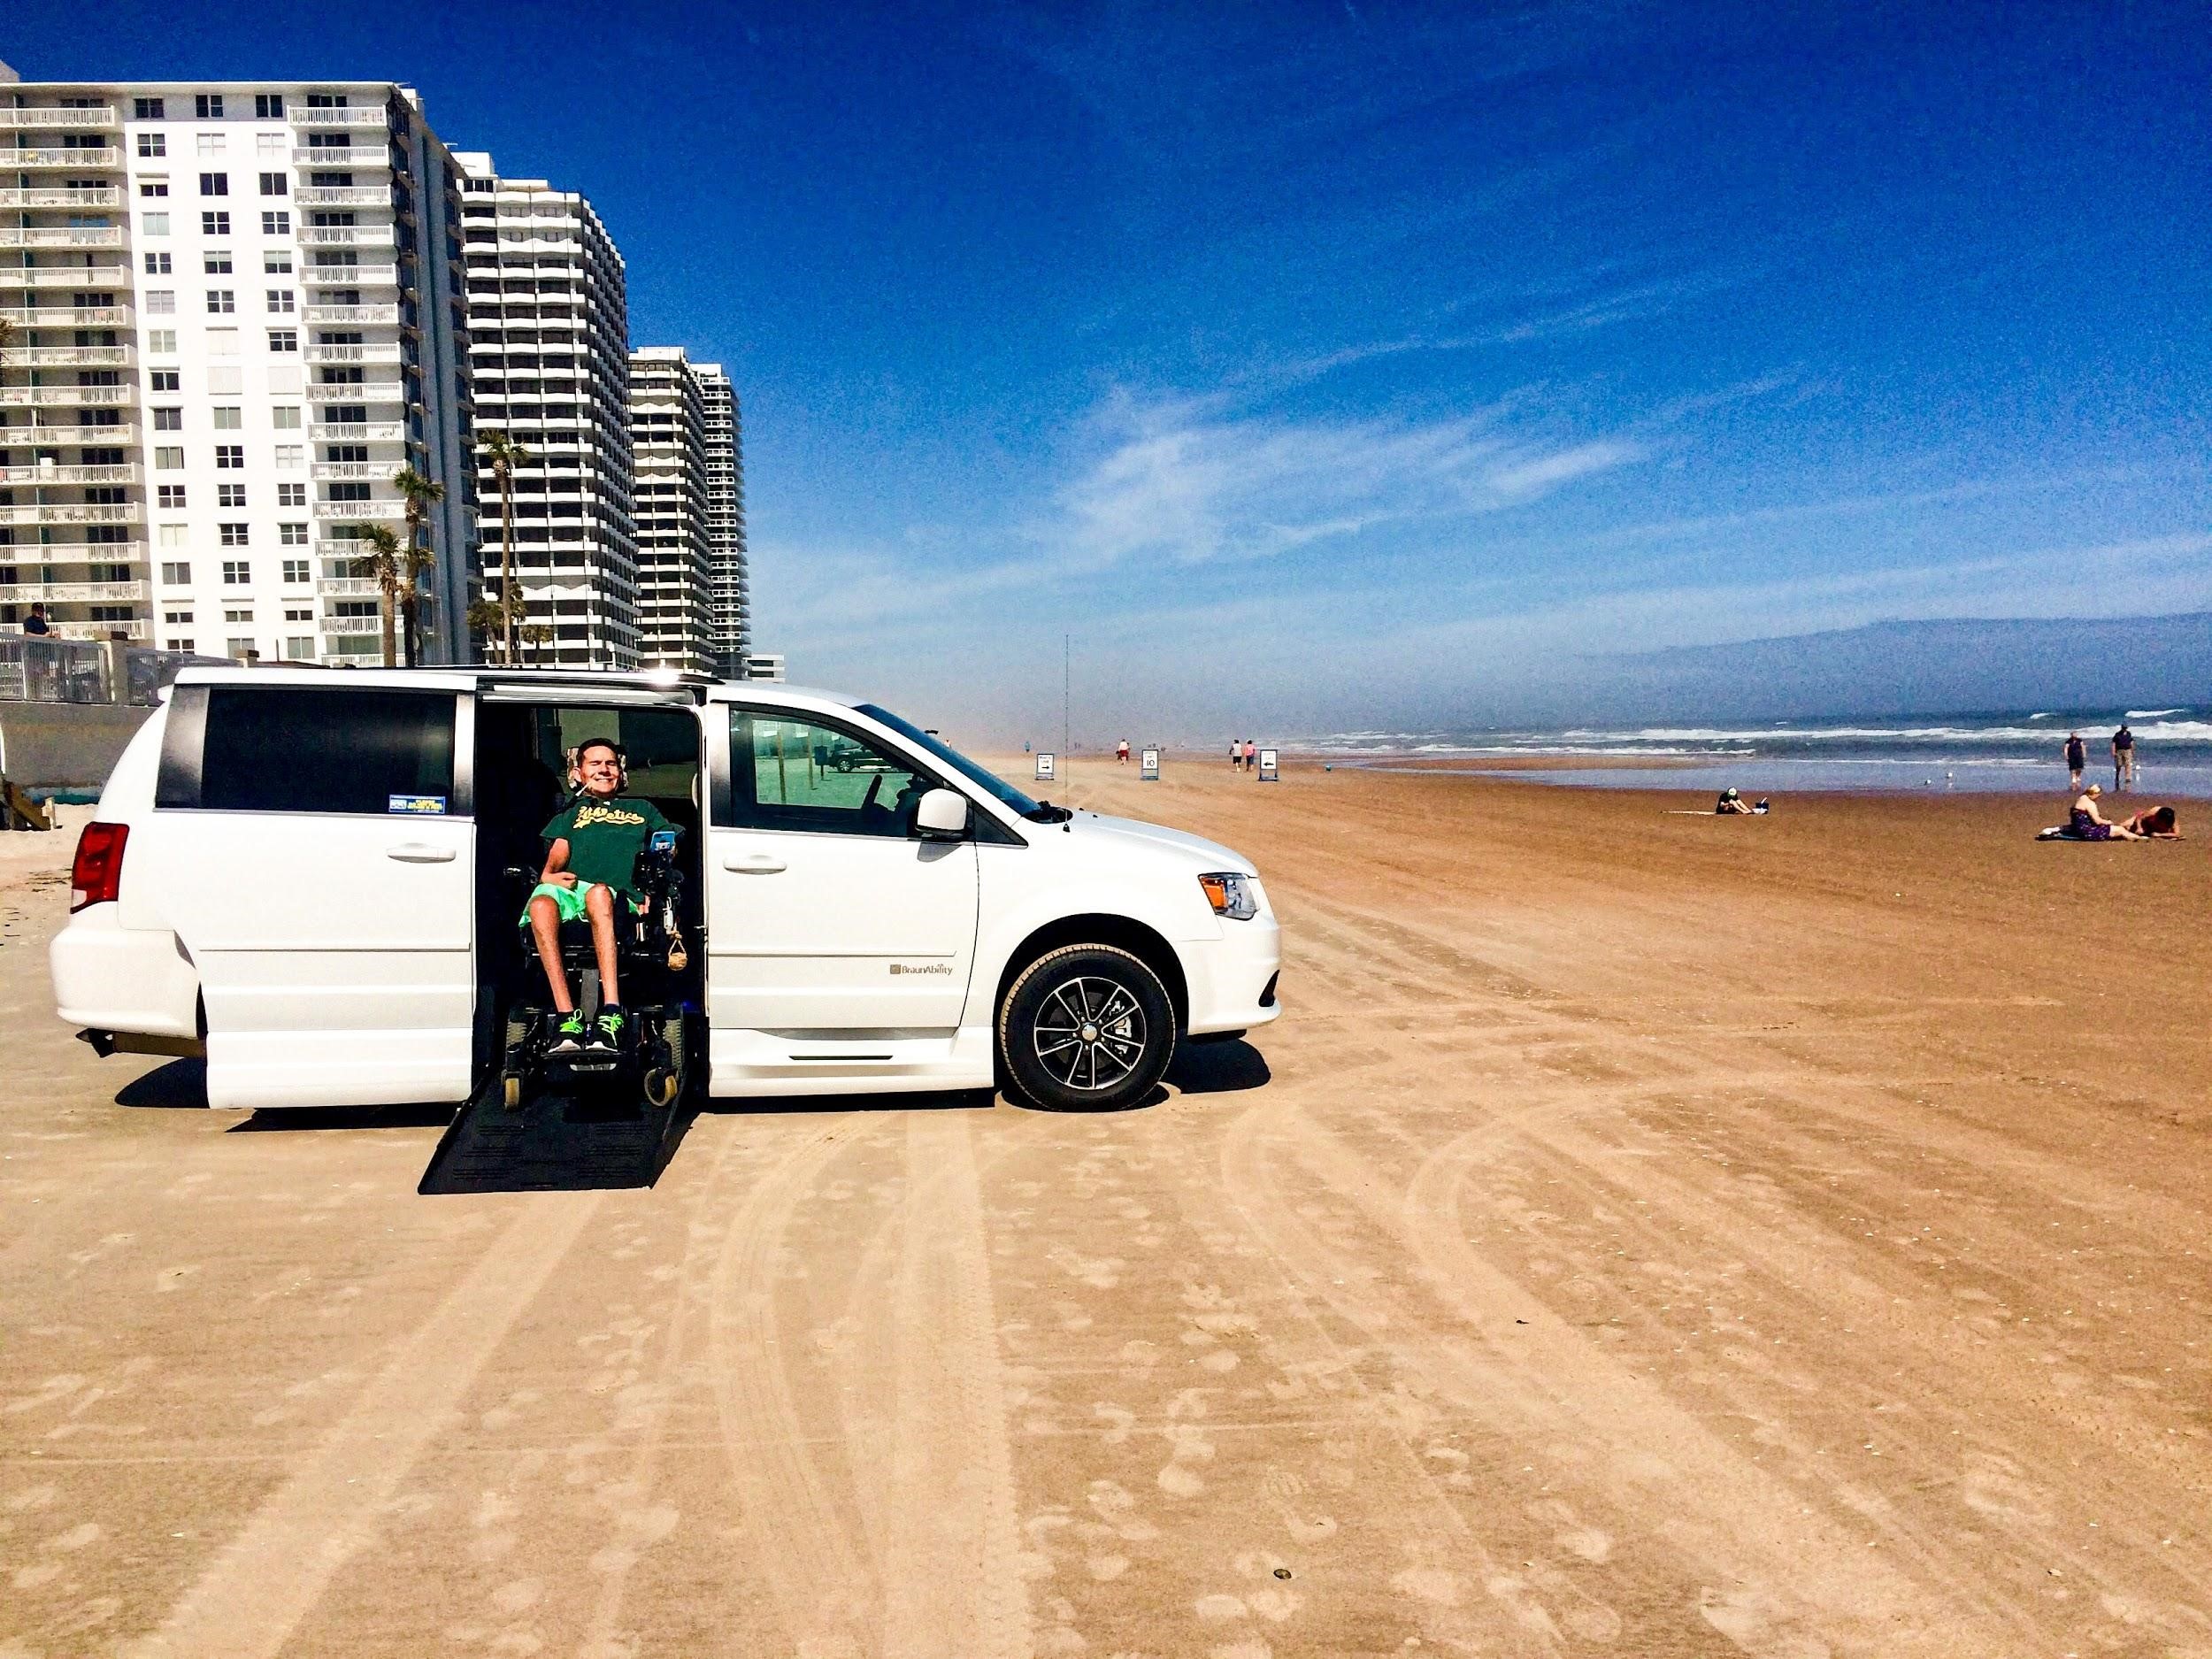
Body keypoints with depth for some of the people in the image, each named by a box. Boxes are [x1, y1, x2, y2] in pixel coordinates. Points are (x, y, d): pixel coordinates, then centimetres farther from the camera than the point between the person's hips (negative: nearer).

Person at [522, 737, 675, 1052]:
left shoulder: (643, 810, 35)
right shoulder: (571, 813, 35)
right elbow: (559, 852, 17)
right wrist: (550, 873, -8)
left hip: (623, 901, -1)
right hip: (572, 891, 1)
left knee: (598, 893, -41)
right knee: (541, 902, -37)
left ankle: (611, 1014, -52)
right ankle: (567, 1018, -44)